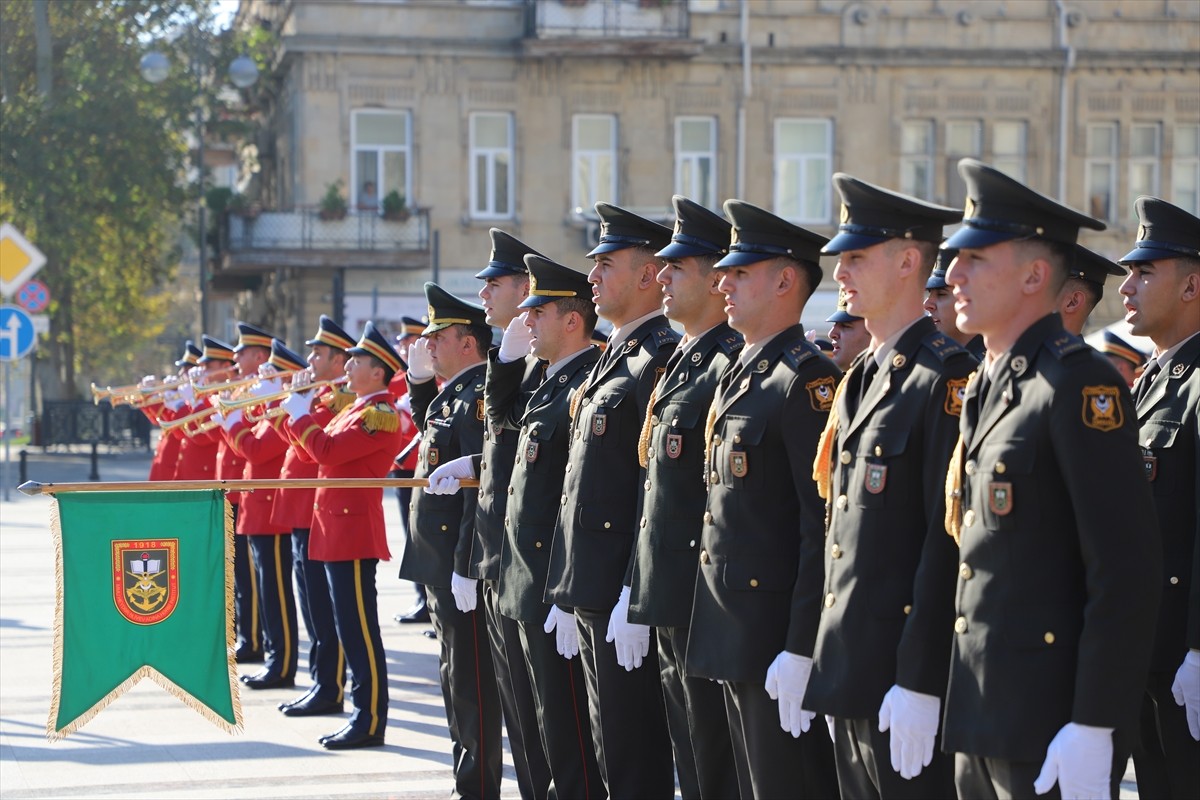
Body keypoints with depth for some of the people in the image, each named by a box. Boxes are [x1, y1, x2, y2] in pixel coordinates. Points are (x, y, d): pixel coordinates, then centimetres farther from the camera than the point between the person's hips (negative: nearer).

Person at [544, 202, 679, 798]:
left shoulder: (660, 358, -14)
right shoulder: (613, 358, 18)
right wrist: (570, 592, 20)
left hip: (626, 589, -10)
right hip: (589, 589, 10)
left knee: (633, 752, -4)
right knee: (609, 743, 16)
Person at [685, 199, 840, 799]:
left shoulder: (808, 380, -14)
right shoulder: (738, 377, 15)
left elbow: (824, 525, -19)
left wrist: (802, 649, -22)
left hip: (778, 633, -10)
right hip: (733, 634, 10)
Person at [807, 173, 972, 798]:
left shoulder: (946, 377, -13)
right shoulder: (859, 380, 16)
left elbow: (949, 541, -18)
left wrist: (921, 683, -21)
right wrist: (830, 665, 17)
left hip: (904, 675, -9)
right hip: (849, 672, 9)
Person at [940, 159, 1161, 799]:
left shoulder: (1080, 385, -14)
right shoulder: (986, 387, 13)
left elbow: (1127, 572, -19)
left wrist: (1094, 727, -21)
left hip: (1050, 722, -8)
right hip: (980, 718, 8)